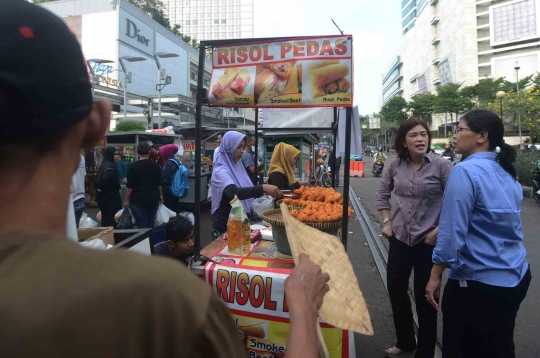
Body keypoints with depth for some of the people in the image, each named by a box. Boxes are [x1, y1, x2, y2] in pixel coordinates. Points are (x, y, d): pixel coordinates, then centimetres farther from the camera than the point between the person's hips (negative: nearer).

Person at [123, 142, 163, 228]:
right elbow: (159, 183, 8)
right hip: (153, 198, 3)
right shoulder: (156, 165, 2)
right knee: (151, 224, 12)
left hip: (138, 199, -3)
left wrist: (126, 199, 0)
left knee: (142, 225, 1)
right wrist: (160, 195, 21)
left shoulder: (133, 166, -8)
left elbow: (129, 185, -9)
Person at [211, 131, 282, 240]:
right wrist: (262, 188, -46)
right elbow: (233, 192, -37)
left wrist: (264, 191, 0)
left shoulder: (237, 166, 7)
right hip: (225, 226, -8)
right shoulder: (220, 171, -18)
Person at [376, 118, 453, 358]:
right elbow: (382, 194, 12)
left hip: (427, 241, -4)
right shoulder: (396, 165, -1)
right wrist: (387, 222, 4)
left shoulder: (441, 165, -12)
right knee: (395, 289, 14)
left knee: (424, 296, 7)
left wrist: (438, 231, -13)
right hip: (399, 238, 5)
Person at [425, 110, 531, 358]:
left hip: (479, 282, -8)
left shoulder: (466, 171, -19)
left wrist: (435, 276, -12)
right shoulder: (507, 173, 7)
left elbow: (453, 231, -20)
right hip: (516, 277, 8)